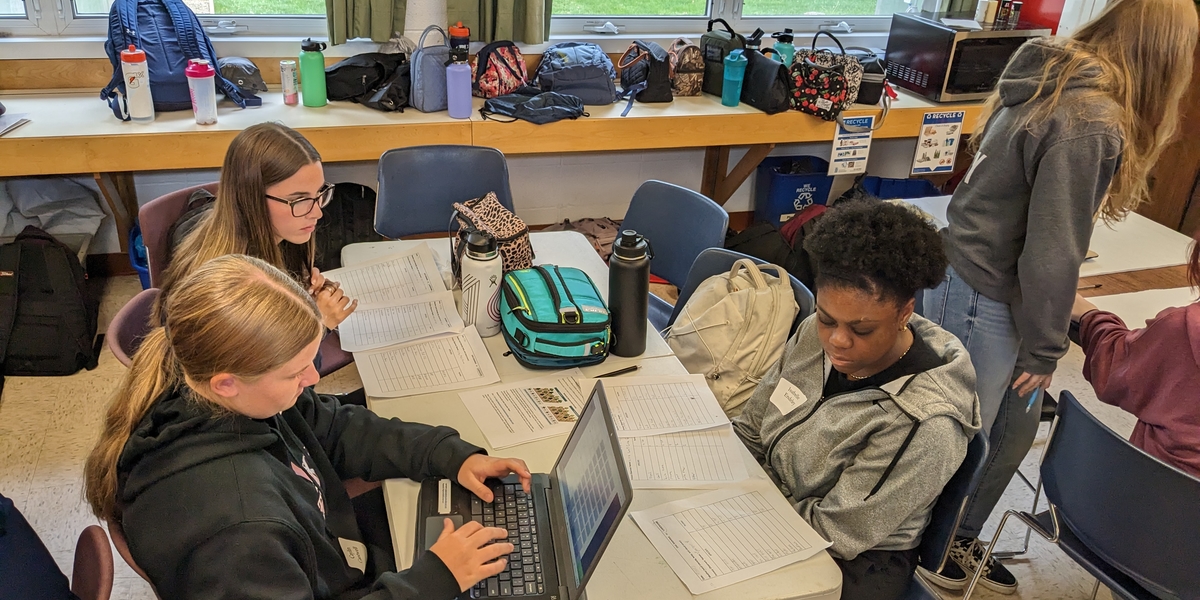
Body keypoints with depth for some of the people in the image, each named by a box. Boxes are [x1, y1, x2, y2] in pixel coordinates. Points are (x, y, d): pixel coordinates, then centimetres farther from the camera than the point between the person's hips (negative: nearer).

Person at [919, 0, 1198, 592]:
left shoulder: (1054, 77, 5)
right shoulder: (1091, 123, -23)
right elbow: (1054, 251, -22)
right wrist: (1044, 349, -9)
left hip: (965, 270, 9)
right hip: (981, 299, -9)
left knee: (1014, 431, 22)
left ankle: (959, 539, 41)